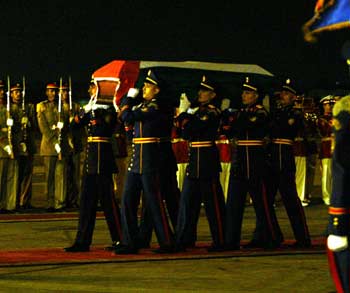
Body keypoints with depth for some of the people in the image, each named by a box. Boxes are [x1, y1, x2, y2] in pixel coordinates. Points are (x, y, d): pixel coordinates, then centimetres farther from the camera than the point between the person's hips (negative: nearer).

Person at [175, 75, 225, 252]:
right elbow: (185, 133, 8)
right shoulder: (195, 110, 17)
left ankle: (220, 241, 2)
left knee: (213, 202, -3)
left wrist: (185, 122, -2)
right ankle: (185, 239, 13)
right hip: (194, 159, 8)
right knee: (188, 200, 8)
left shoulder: (213, 112, -8)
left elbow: (192, 130, -19)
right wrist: (186, 120, -9)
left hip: (208, 160, -8)